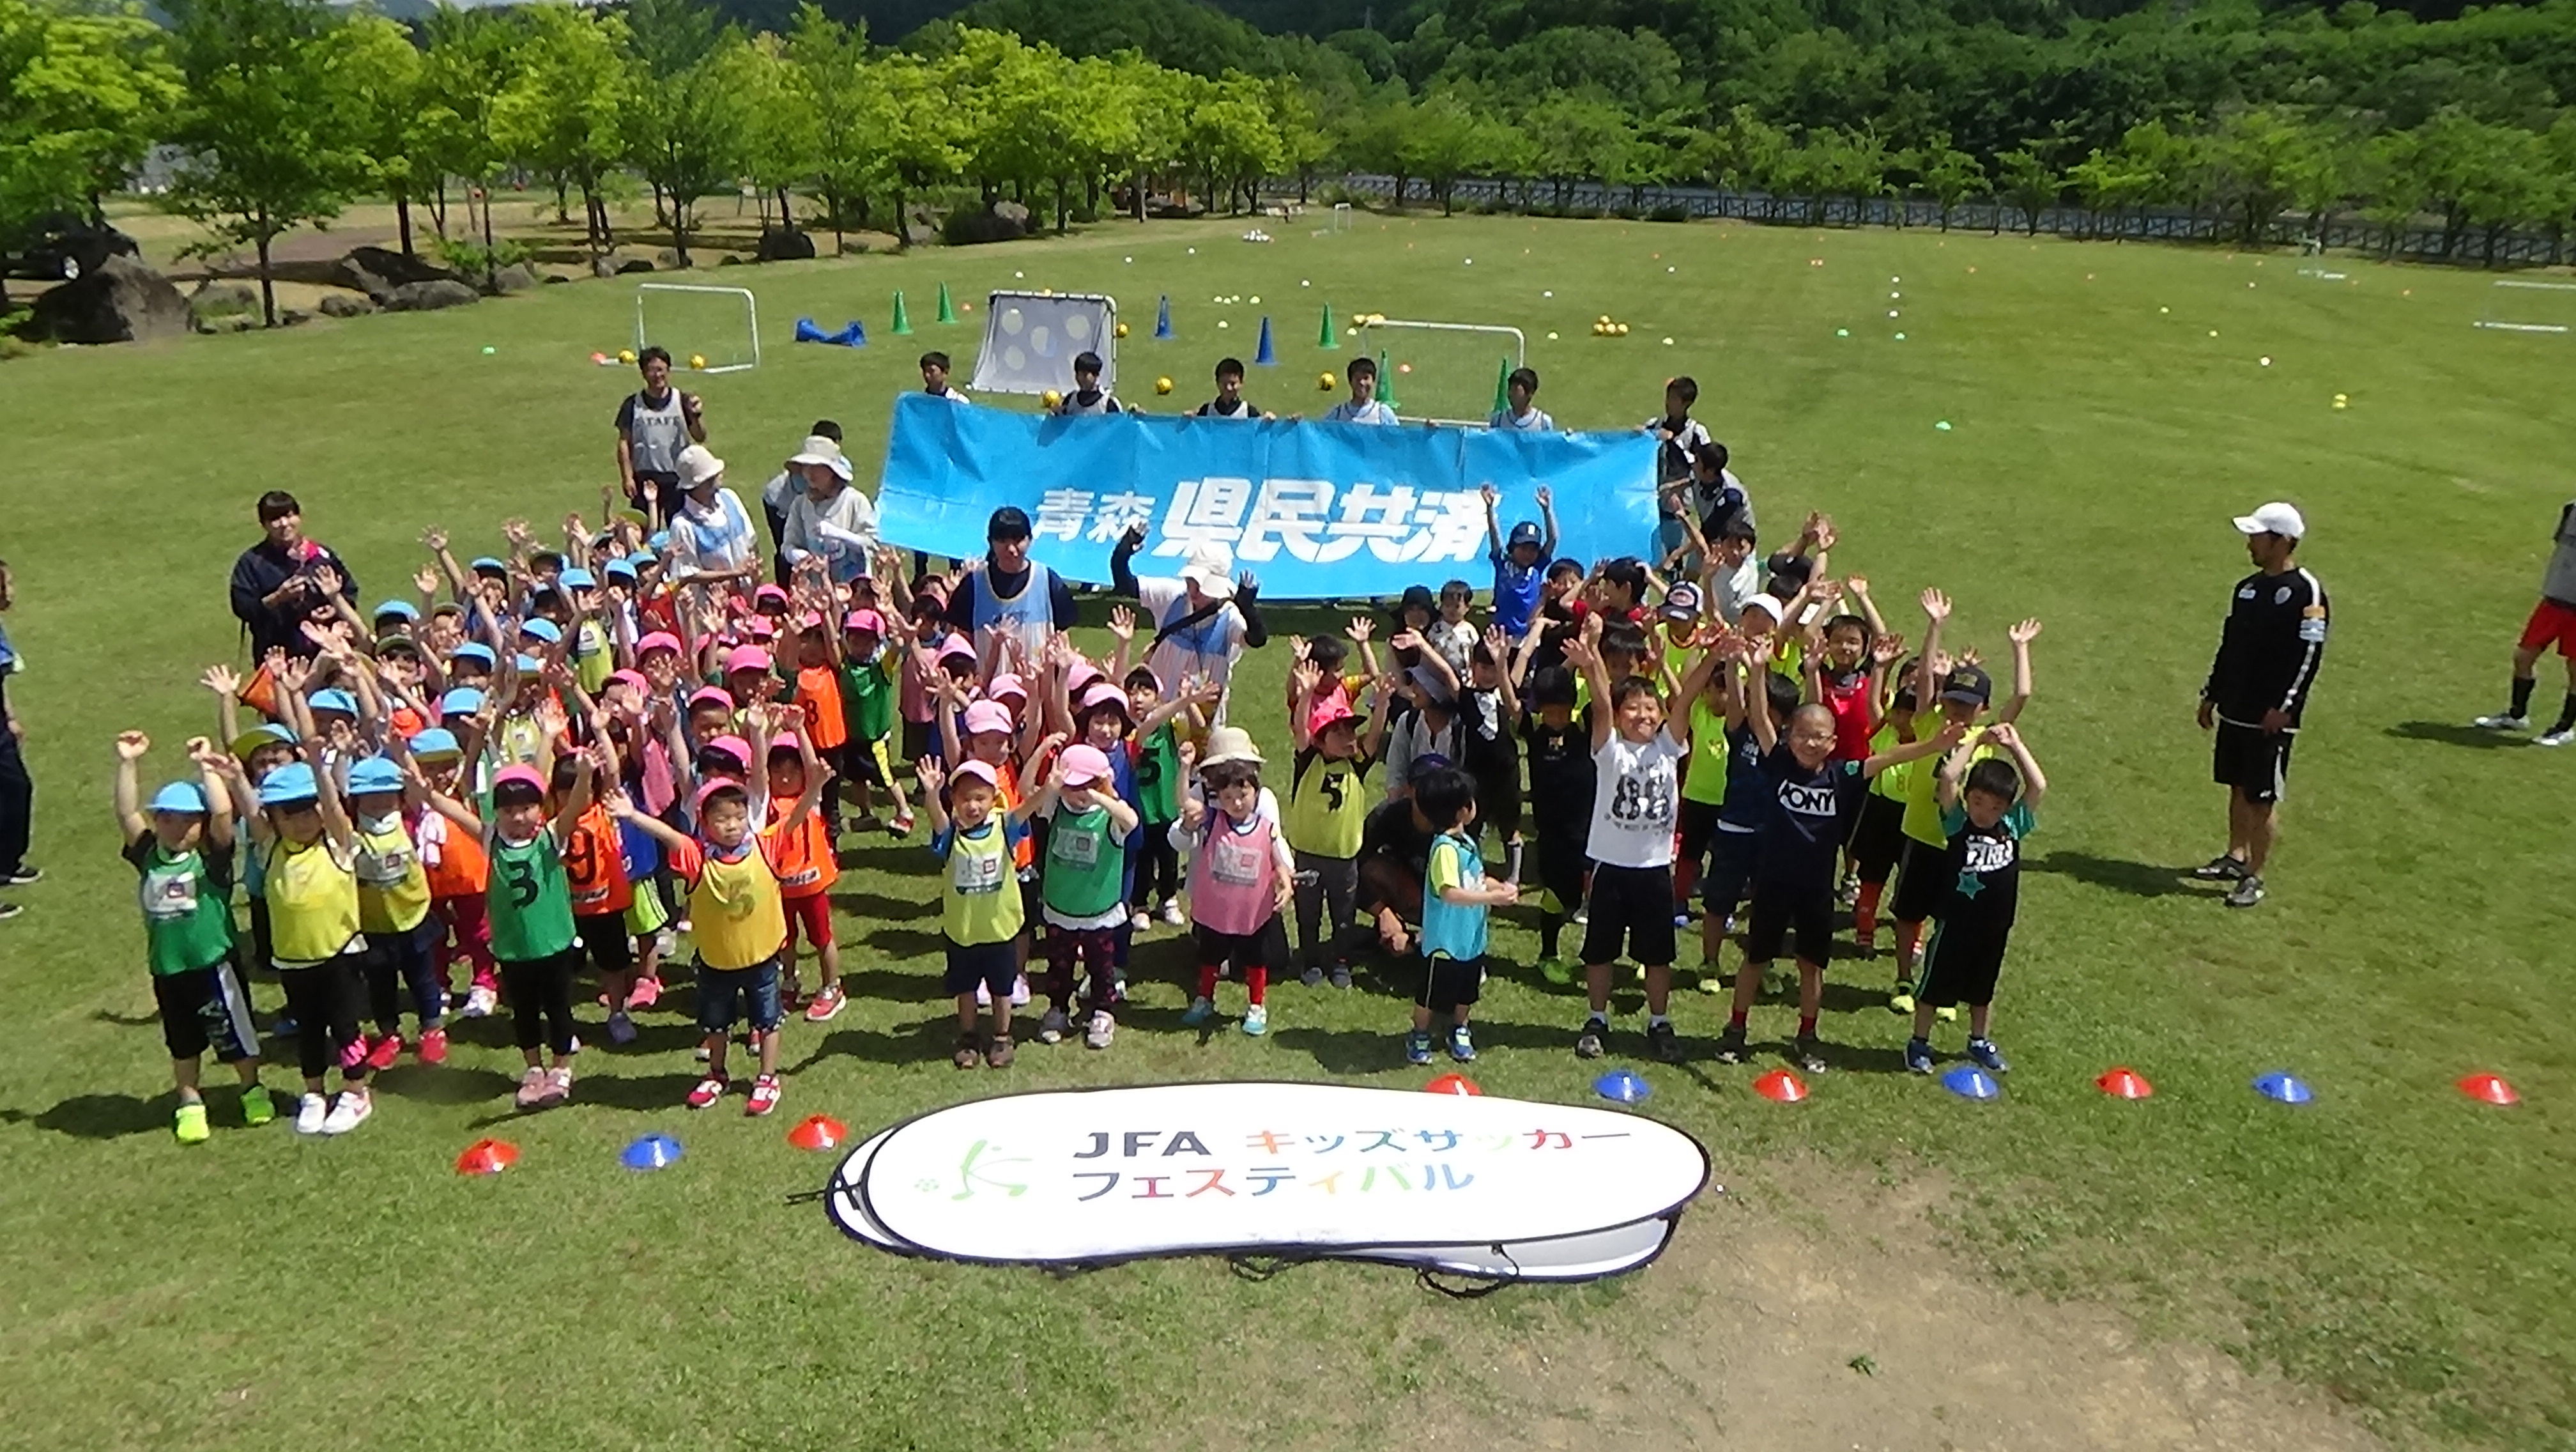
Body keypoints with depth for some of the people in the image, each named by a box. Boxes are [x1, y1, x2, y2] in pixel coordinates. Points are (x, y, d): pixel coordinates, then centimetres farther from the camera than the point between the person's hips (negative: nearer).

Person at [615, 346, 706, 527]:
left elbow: (700, 438, -3)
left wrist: (697, 416, -22)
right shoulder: (633, 405, 0)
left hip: (678, 478, 0)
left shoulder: (682, 401, -1)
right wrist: (627, 477, -2)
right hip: (645, 478, 0)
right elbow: (624, 443, 3)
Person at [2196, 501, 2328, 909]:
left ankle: (2254, 877, 5)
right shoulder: (2248, 587, 11)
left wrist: (2284, 706, -21)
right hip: (2234, 710, 8)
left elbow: (2309, 654, -17)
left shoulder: (2305, 591, -13)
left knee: (2262, 798, -2)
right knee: (2238, 788, 17)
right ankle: (2236, 857, 30)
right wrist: (2211, 694, 18)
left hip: (2271, 717, -8)